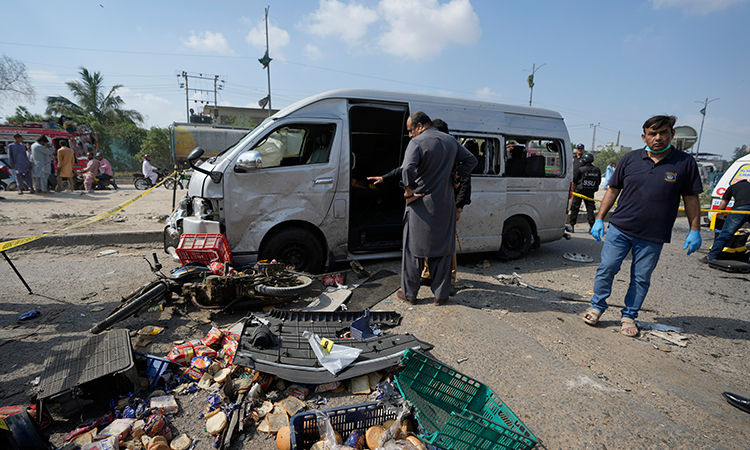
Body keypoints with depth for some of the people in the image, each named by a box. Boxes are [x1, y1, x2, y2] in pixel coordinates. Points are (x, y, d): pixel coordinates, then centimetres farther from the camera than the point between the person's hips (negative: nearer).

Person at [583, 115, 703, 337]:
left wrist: (695, 231, 2)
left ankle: (629, 316, 23)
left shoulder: (685, 163, 1)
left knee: (641, 278, 7)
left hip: (653, 236, 0)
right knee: (607, 268, 1)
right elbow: (613, 190, 7)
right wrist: (599, 219, 3)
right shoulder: (630, 159, 3)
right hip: (620, 228, 1)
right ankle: (597, 306, 19)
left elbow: (691, 199, 5)